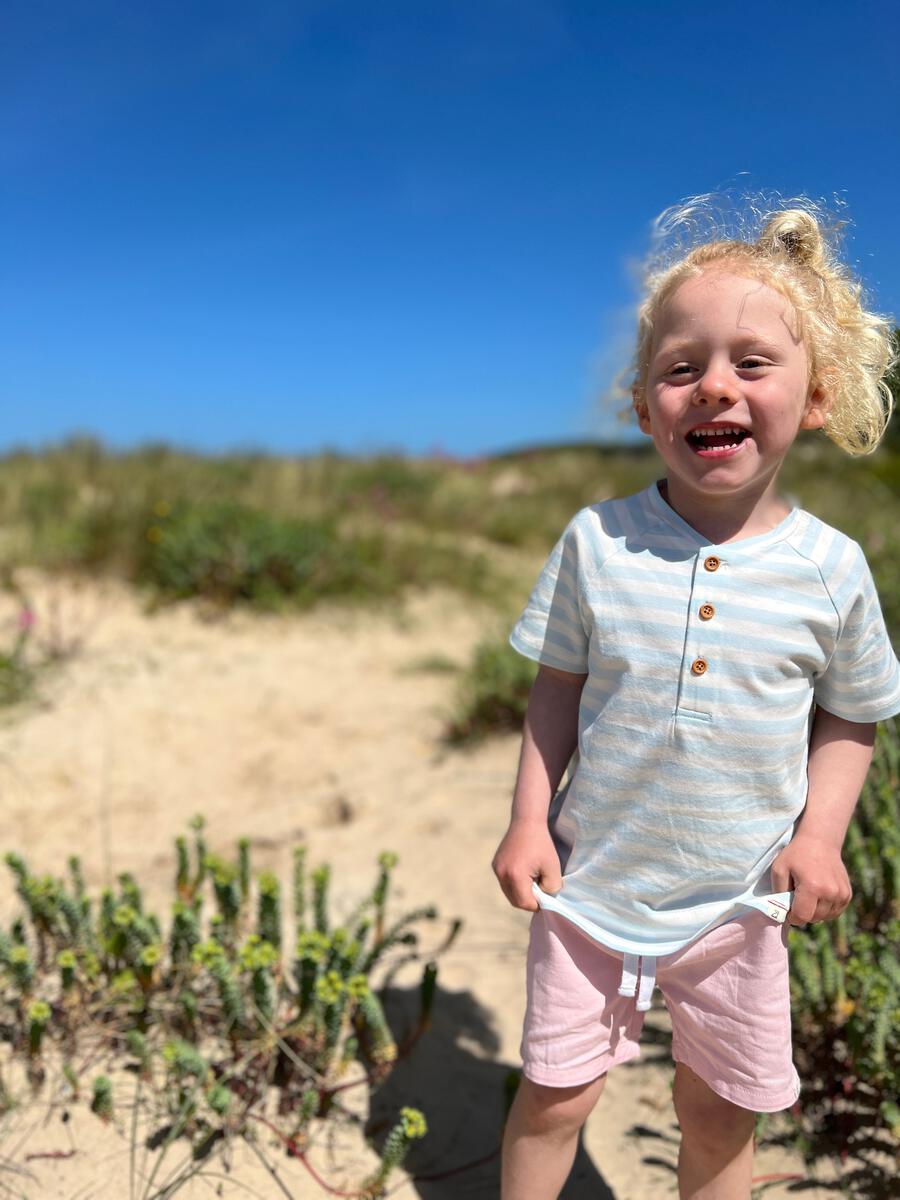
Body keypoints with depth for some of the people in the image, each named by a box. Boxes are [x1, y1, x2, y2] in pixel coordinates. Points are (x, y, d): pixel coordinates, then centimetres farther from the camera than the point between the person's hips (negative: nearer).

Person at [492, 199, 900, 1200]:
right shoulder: (596, 542, -11)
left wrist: (819, 834, -11)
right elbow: (557, 689, -1)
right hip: (590, 889, 0)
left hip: (739, 903, 1)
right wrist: (529, 817, -8)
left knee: (719, 1119, 20)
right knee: (553, 1096, 15)